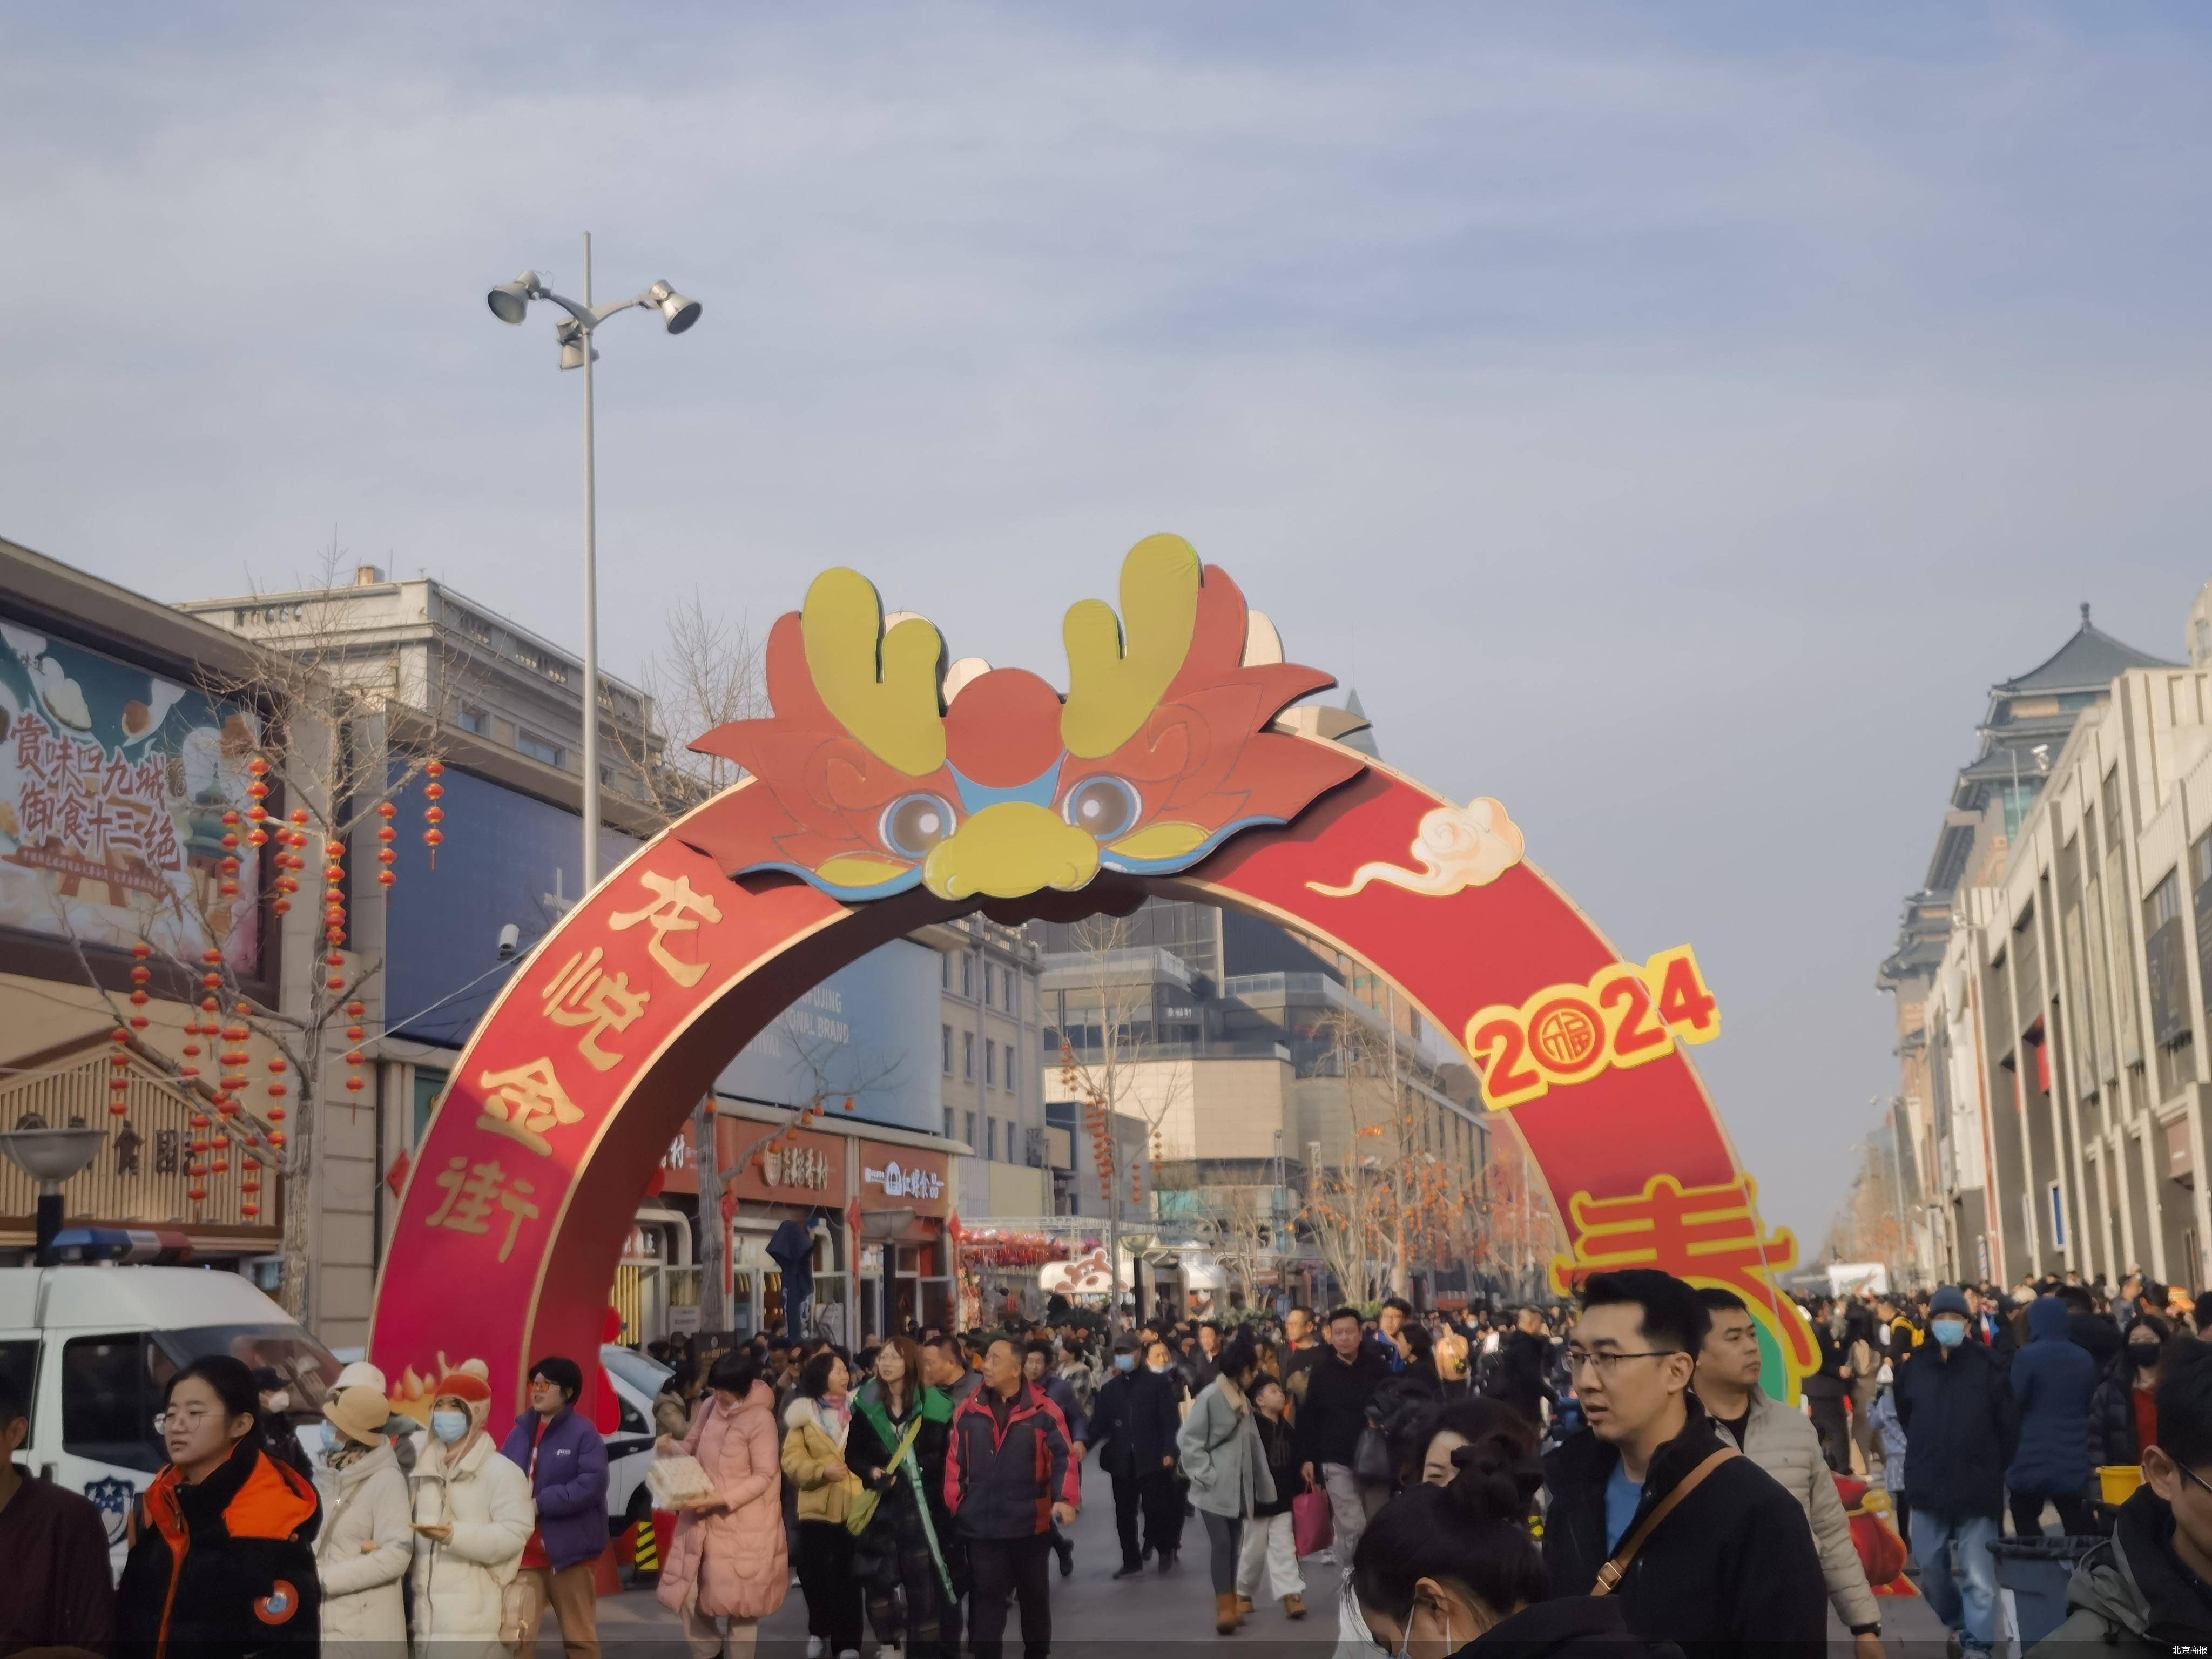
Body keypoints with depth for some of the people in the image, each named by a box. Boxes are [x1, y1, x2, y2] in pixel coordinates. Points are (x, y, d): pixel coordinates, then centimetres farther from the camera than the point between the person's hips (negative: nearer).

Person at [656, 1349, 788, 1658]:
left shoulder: (760, 1418, -16)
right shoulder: (708, 1407, 3)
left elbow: (764, 1476, -15)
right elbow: (692, 1448, 13)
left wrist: (723, 1499, -23)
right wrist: (671, 1447, -10)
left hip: (742, 1525, -6)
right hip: (701, 1518, 6)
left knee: (738, 1601, 3)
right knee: (687, 1595, 9)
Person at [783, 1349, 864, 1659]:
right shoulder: (803, 1413, 3)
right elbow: (792, 1460, -4)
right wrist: (822, 1470, -19)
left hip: (854, 1505, 0)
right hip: (817, 1505, 0)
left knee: (848, 1576, -3)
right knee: (813, 1572, 3)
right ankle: (820, 1630, 25)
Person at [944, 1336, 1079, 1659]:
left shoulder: (1044, 1412, -6)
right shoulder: (969, 1411, 2)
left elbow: (1064, 1458, -8)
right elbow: (955, 1461, 6)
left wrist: (1066, 1499, -22)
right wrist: (954, 1505, 0)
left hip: (1030, 1524, -1)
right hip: (981, 1525, 1)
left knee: (1034, 1595, 16)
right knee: (986, 1596, 2)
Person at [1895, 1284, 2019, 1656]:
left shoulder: (1987, 1364, -9)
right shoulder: (1914, 1365, 2)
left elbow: (2008, 1425, -3)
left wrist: (1991, 1467, 2)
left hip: (1976, 1484, -4)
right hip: (1927, 1483, 4)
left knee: (1979, 1576, -4)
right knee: (1931, 1568, 15)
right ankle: (1951, 1625, 38)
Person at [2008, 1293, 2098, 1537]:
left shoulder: (2027, 1356, -11)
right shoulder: (2084, 1358, 6)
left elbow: (2015, 1400, -8)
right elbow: (2090, 1402, 17)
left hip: (2033, 1456, -5)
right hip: (2074, 1456, 5)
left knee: (2026, 1525, 6)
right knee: (2077, 1527, 9)